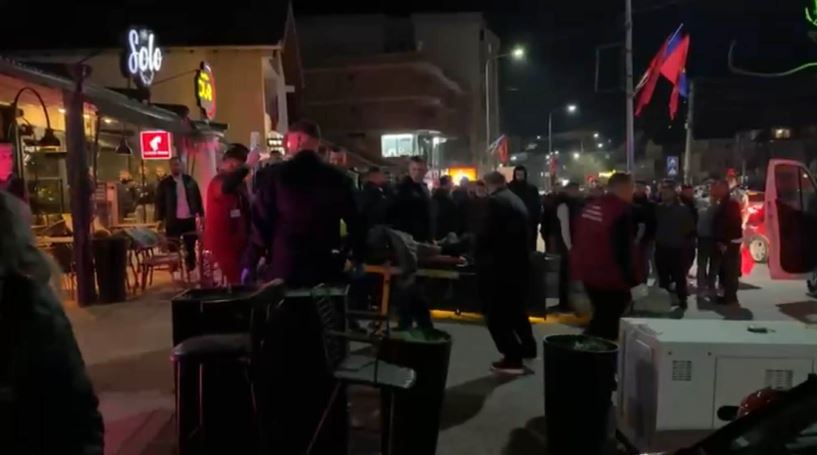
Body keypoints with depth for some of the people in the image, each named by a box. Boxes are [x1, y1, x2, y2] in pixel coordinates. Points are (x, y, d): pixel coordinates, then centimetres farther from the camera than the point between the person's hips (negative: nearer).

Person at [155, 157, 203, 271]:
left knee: (190, 246, 8)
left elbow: (198, 198, 8)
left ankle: (191, 269, 19)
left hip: (189, 219, 2)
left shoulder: (189, 180, 6)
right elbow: (160, 202, -1)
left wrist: (201, 214, 4)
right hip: (173, 220, -2)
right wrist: (160, 219, -7)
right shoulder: (164, 183, 0)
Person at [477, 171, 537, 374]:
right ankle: (527, 347, 34)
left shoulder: (496, 201, -14)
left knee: (497, 314, 0)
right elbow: (525, 232, 15)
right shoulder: (517, 201, 13)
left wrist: (477, 255, -2)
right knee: (515, 309, 23)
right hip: (518, 262, 9)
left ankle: (513, 359, 2)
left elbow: (486, 233, -18)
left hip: (499, 265, -9)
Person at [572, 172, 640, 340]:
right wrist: (633, 278, -14)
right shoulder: (623, 211, -18)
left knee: (600, 318, 23)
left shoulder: (590, 207, 7)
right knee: (607, 324, 1)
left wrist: (580, 268, 22)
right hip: (611, 278, -8)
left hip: (589, 273, 8)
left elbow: (579, 241, 15)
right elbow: (624, 250, -21)